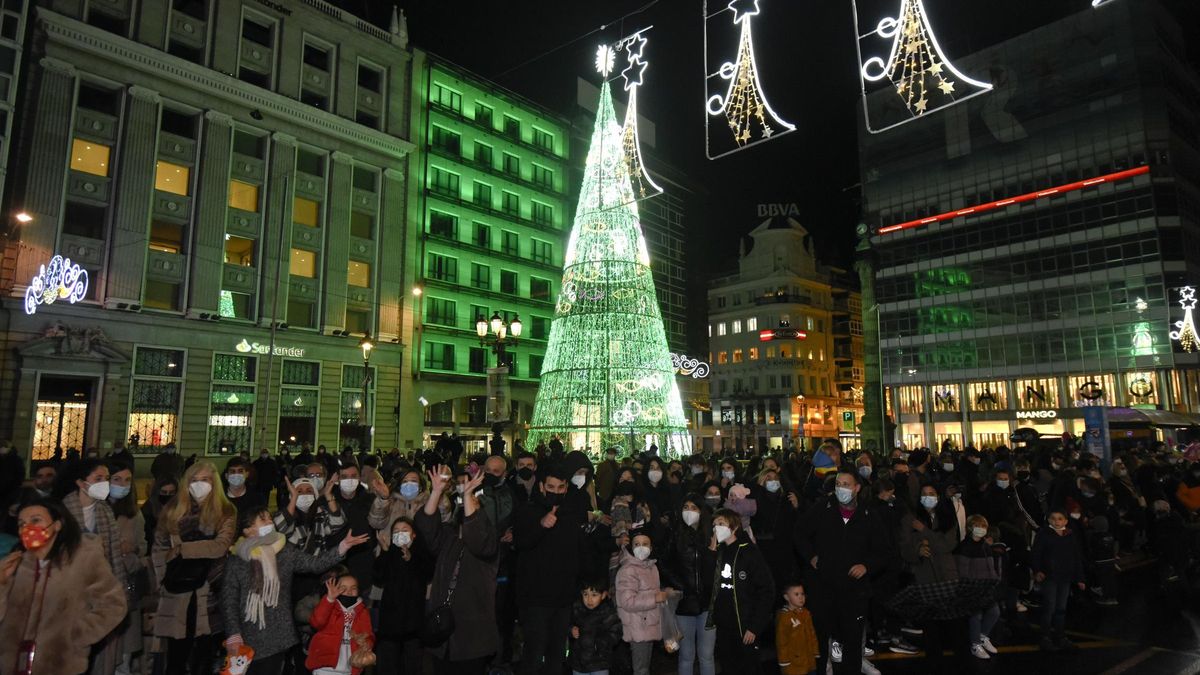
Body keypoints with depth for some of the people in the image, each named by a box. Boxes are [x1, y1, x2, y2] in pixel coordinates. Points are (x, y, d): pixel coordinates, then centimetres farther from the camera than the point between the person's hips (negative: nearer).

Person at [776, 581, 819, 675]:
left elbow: (812, 635, 16)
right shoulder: (783, 616, -15)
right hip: (793, 663, -7)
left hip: (809, 661, 7)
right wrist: (784, 661, -11)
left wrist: (815, 652, 14)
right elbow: (781, 640, -12)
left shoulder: (806, 613, 7)